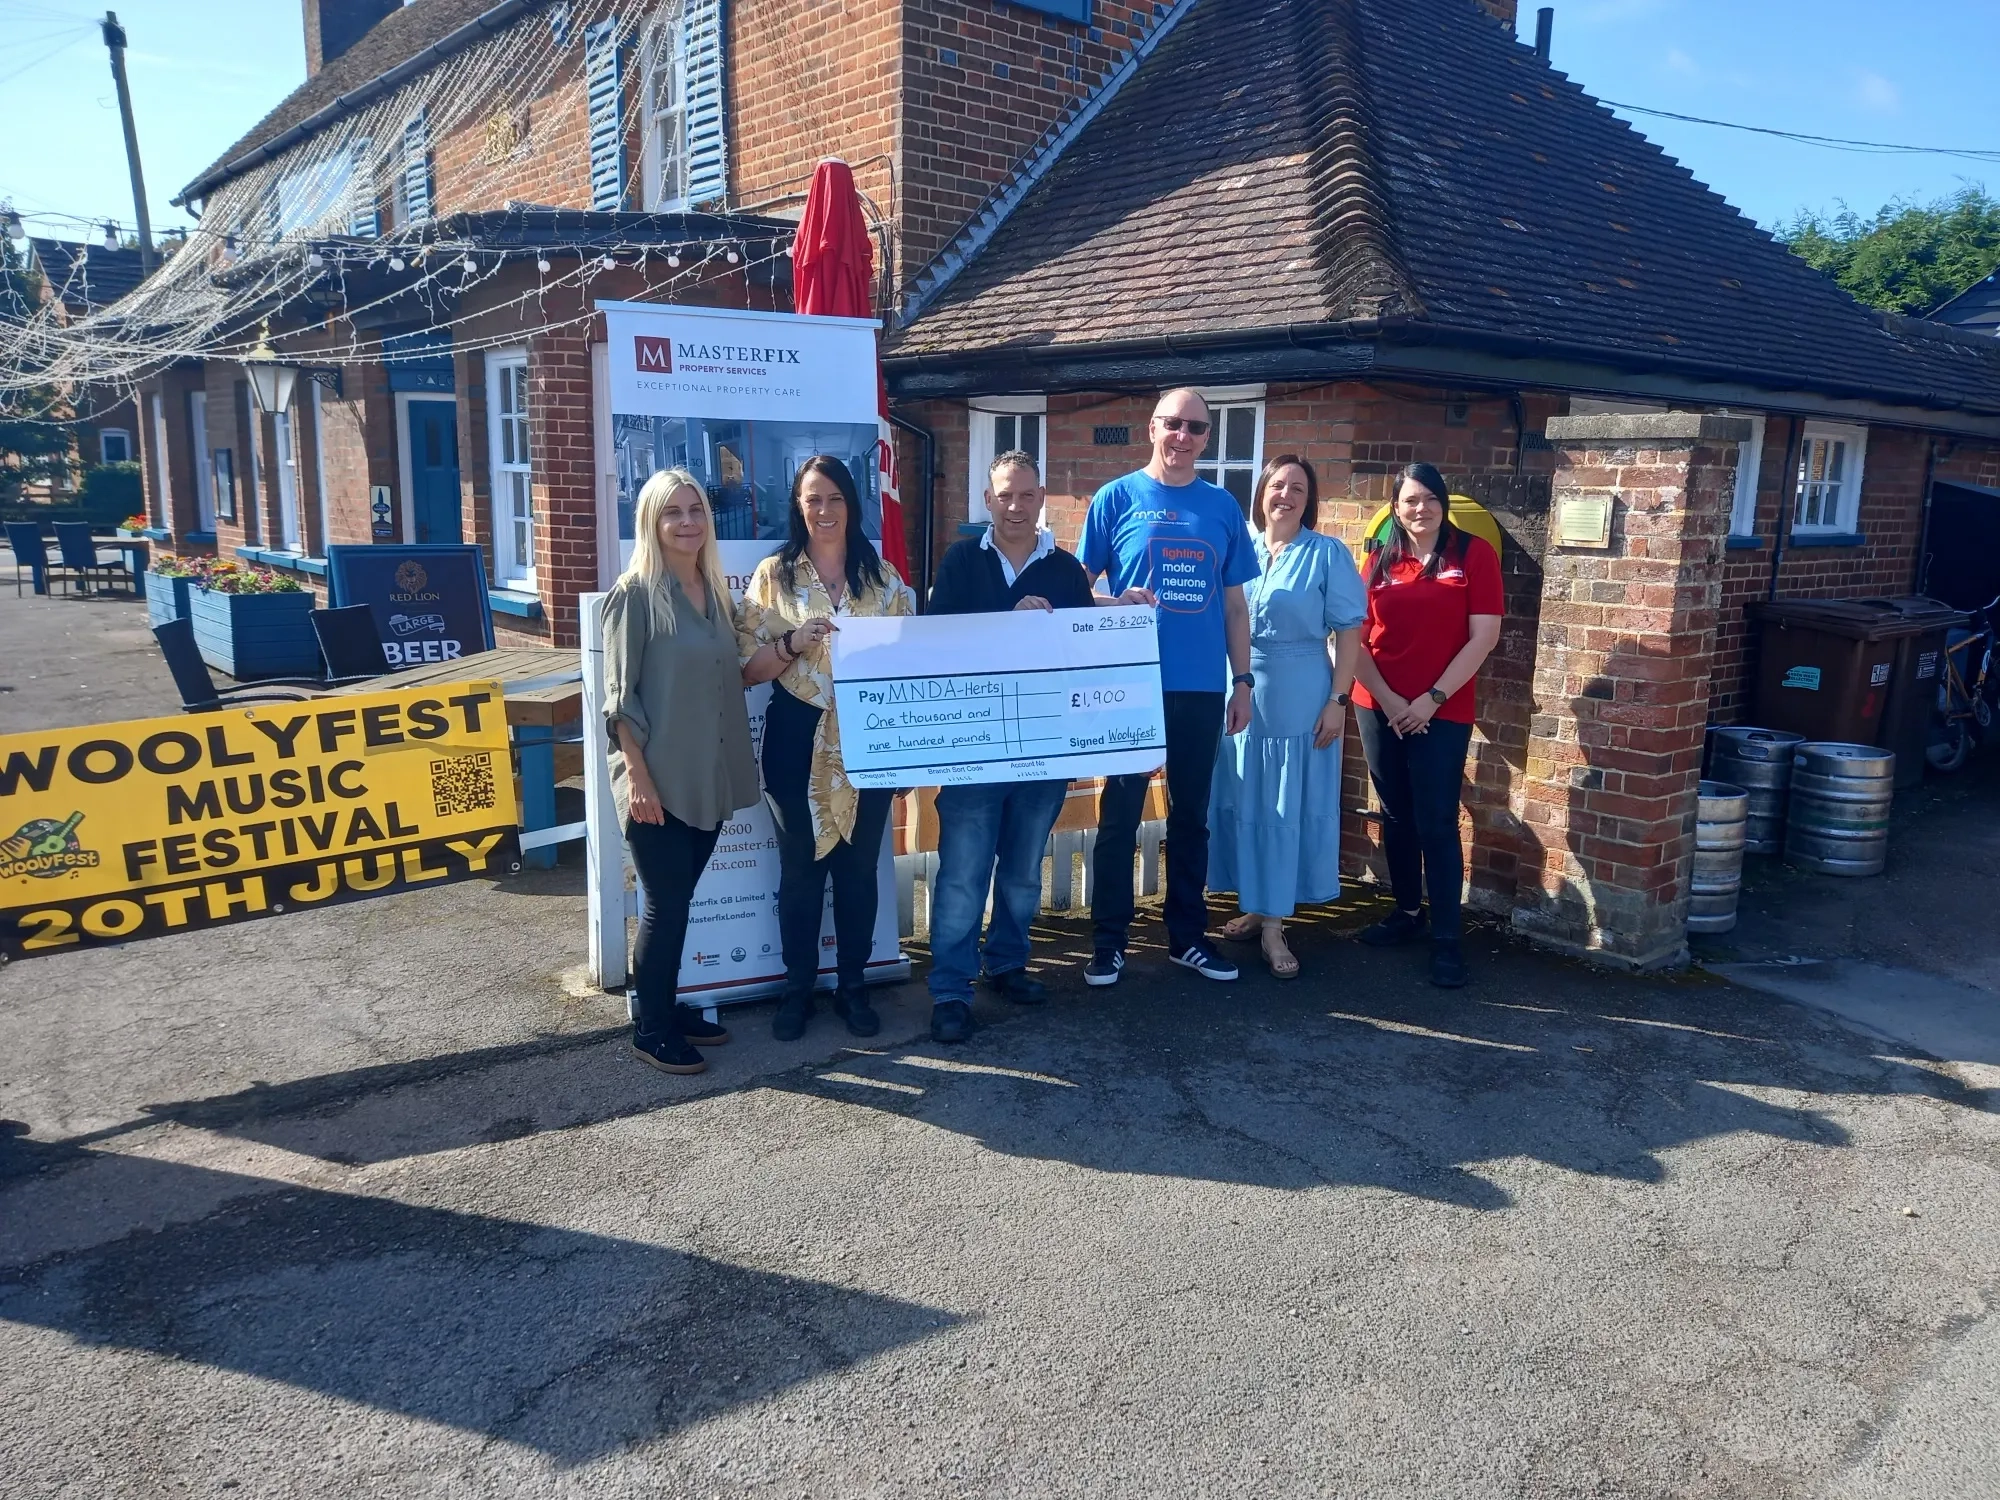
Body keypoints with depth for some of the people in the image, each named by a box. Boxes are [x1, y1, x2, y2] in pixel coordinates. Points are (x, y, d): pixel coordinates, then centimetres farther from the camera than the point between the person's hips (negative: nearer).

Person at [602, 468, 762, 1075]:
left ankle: (668, 1006, 28)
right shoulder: (634, 594, -9)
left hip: (708, 776, 6)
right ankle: (650, 1029, 15)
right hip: (657, 779, -6)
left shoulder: (715, 591, 10)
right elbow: (620, 696, -12)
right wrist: (638, 776, -17)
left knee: (679, 899, 15)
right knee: (665, 904, 1)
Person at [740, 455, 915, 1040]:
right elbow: (748, 669, -4)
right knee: (800, 868, 8)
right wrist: (792, 644, -21)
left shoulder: (883, 575, 6)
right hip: (799, 742, -1)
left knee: (859, 866, 10)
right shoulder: (774, 574, 0)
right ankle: (798, 988, 24)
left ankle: (853, 985, 25)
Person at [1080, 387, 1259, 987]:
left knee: (1192, 814, 11)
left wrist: (1242, 679, 8)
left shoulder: (1223, 506, 9)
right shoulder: (1117, 498, 0)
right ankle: (1109, 940, 14)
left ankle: (1188, 936, 23)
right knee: (1120, 814, 3)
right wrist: (1117, 603, -19)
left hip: (1202, 688, 3)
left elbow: (1235, 604, 12)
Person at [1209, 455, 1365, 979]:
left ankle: (1273, 926, 7)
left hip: (1299, 703, -3)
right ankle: (1253, 906, 25)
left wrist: (1338, 700, -10)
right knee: (1243, 805, 10)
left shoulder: (1328, 554, -2)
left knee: (1289, 810, 1)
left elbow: (1349, 631, -4)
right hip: (1240, 698, 4)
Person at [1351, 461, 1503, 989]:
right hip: (1379, 709, 4)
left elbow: (1484, 636, -7)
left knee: (1436, 823, -4)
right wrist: (1386, 698, -8)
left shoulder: (1474, 553, -2)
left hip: (1442, 713, -4)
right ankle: (1406, 911, 28)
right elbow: (1357, 638, 4)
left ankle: (1446, 938, 4)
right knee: (1396, 816, 13)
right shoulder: (1380, 560, 7)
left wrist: (1432, 698, -11)